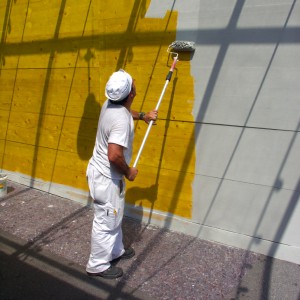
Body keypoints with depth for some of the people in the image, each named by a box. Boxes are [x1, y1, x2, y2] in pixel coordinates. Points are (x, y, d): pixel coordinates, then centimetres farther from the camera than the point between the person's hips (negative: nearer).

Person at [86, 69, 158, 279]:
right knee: (106, 221, 7)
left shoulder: (111, 104, -1)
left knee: (114, 216, 24)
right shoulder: (121, 120, -29)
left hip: (104, 171, 10)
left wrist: (143, 116, 19)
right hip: (106, 177, -10)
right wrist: (128, 172, -18)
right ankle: (98, 265, 27)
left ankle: (116, 251, 43)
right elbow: (114, 155, -35)